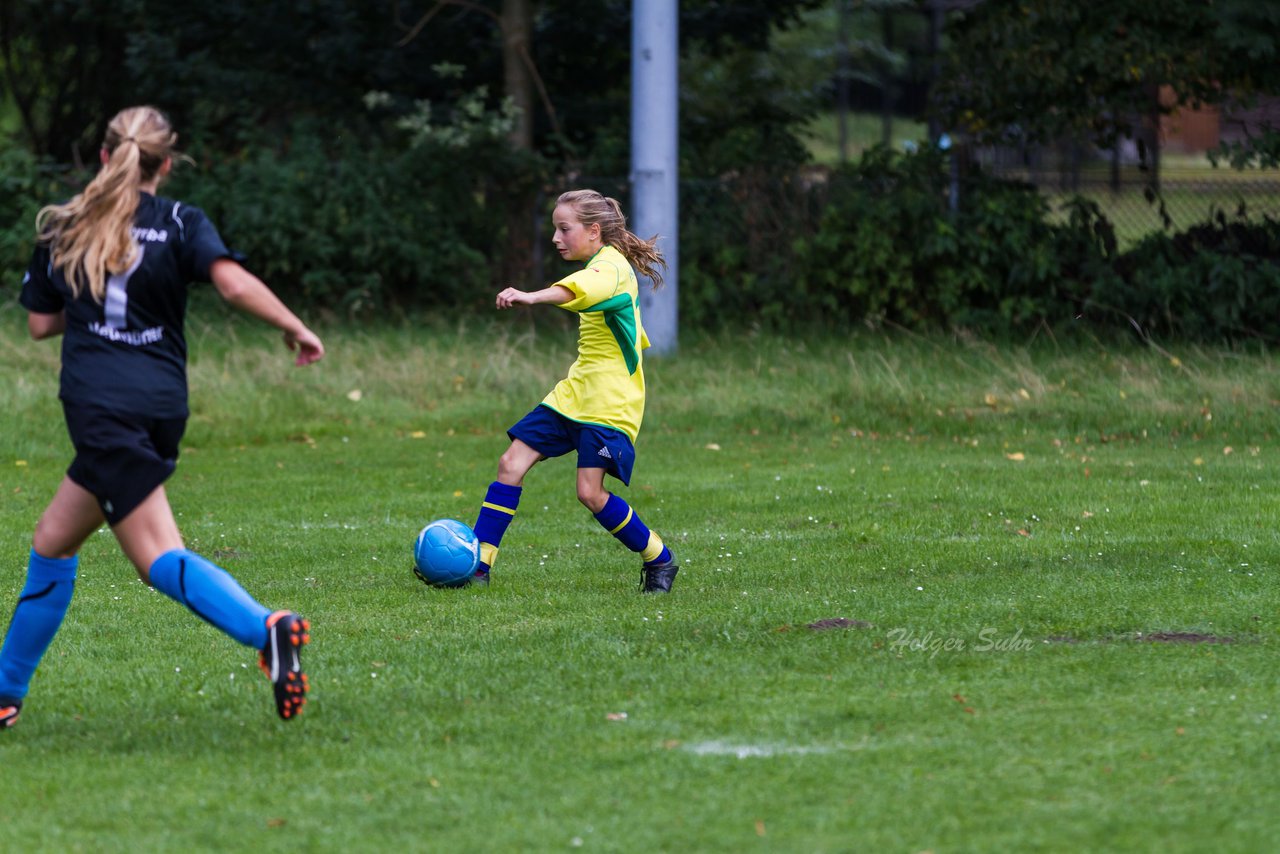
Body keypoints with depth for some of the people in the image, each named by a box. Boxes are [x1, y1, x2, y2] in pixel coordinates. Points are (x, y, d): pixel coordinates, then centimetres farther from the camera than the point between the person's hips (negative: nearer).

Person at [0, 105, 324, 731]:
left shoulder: (61, 230, 9)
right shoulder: (181, 225, 5)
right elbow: (233, 282, -12)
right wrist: (295, 329, 0)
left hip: (101, 408, -4)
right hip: (162, 406, 4)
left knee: (159, 558, -11)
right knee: (52, 543, 17)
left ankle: (265, 629, -37)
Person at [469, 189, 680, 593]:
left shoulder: (610, 266, -14)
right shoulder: (604, 266, 17)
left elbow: (580, 289, -41)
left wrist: (532, 297, -58)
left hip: (608, 404, -9)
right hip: (573, 393, 10)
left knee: (590, 492, -17)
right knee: (511, 464, -1)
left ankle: (660, 561, 4)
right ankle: (478, 563, 0)